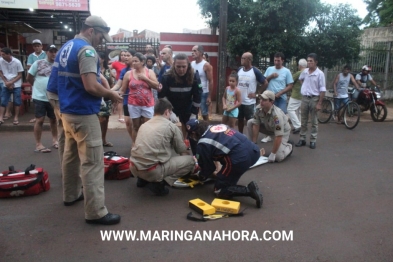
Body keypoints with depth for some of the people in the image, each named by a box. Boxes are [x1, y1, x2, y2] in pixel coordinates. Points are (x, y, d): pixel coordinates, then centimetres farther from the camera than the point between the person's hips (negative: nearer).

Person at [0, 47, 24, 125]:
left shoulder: (17, 62, -12)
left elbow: (20, 75, -7)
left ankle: (16, 118, 13)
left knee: (17, 102, 3)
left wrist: (11, 82, -15)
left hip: (16, 85, -2)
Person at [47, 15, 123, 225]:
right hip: (83, 114, -10)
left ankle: (71, 195, 36)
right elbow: (91, 86, -26)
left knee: (71, 155, 20)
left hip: (67, 111, 10)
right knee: (92, 162, -7)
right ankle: (95, 212, -2)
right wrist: (111, 94, -10)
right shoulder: (86, 50, -16)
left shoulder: (65, 48, 13)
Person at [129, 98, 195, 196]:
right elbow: (183, 152, 11)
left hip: (134, 167, 7)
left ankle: (143, 179, 19)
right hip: (152, 171, -7)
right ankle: (159, 183, -6)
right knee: (190, 160, 5)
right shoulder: (171, 126, 1)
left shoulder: (144, 125, 17)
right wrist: (194, 165, 31)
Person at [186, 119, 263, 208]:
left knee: (219, 191, 9)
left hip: (240, 159, -9)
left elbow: (208, 167, 14)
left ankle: (249, 190, -9)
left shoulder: (203, 144, 1)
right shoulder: (218, 126, 22)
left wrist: (201, 177, 36)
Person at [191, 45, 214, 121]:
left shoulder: (206, 65, -12)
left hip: (203, 93, -5)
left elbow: (211, 81, -12)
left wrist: (209, 96, -14)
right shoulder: (191, 64, 4)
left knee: (205, 114, 4)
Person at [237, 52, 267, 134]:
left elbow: (265, 83, -5)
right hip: (239, 100, 5)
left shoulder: (255, 71, -10)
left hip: (249, 102, -5)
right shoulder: (239, 70, 3)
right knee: (240, 119, 16)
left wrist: (257, 94, -6)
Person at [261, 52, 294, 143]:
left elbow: (290, 86, -4)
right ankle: (268, 135, 20)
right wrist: (271, 76, -10)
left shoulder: (286, 71, -3)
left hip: (281, 98, -3)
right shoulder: (269, 69, 5)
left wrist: (280, 93, -14)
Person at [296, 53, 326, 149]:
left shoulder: (320, 74, -11)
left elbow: (322, 90, -12)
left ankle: (313, 140, 13)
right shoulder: (304, 71, 3)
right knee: (303, 120, 10)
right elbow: (300, 79, 28)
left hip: (314, 99, -4)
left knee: (314, 121, 5)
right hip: (304, 98, 4)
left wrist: (319, 103, -15)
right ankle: (302, 139, 19)